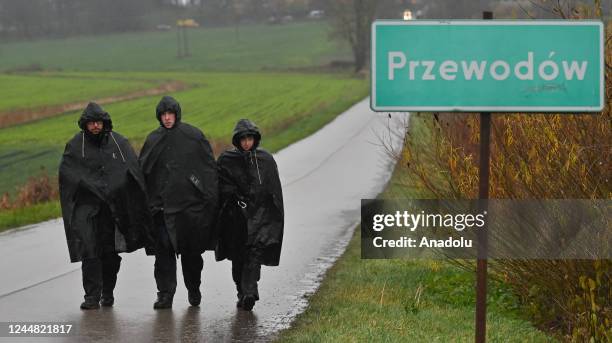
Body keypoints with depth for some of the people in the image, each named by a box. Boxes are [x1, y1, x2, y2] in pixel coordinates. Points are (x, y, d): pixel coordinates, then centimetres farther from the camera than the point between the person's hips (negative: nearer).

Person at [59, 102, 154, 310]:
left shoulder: (118, 142, 6)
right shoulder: (76, 145, 3)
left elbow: (133, 167, 3)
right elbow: (66, 170, -4)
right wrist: (90, 185, -15)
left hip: (113, 205, 2)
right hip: (86, 205, -2)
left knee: (110, 252, 4)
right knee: (90, 250, -11)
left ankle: (108, 292, 19)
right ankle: (92, 296, -9)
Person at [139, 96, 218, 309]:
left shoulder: (193, 136, 0)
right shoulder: (153, 140, 8)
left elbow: (209, 166, -1)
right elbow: (142, 170, 10)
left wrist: (211, 197, -8)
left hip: (189, 202, -2)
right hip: (162, 204, 2)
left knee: (190, 249, 6)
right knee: (163, 250, -3)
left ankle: (194, 289, 26)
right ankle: (165, 294, 1)